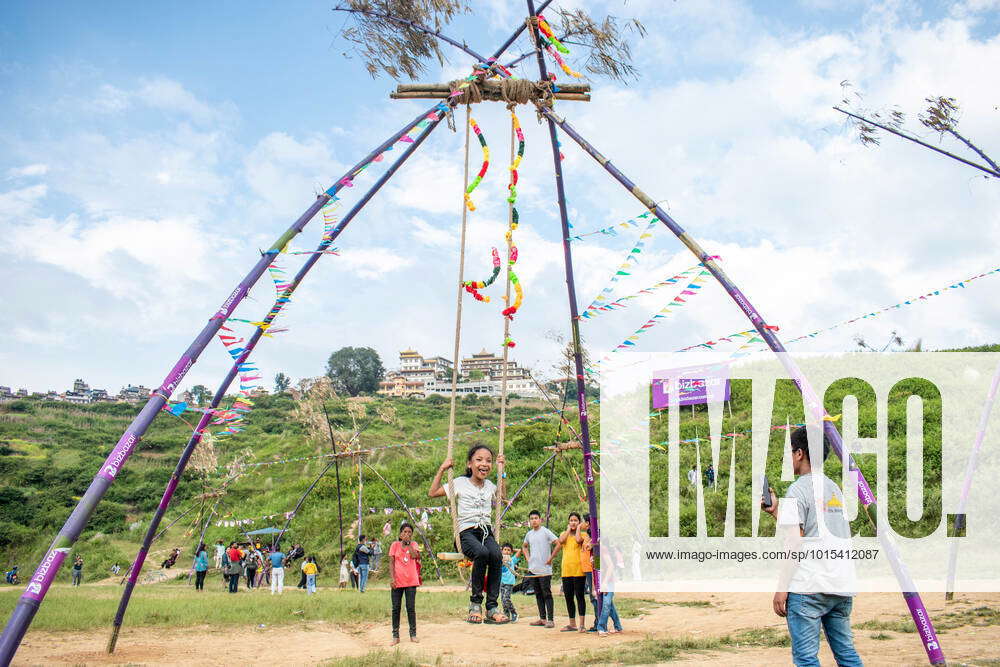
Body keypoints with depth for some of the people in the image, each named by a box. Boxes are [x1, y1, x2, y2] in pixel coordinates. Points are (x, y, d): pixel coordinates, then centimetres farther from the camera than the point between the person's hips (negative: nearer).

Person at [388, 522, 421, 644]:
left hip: (411, 580, 0)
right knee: (396, 608, 2)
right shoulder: (395, 545, 5)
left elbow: (414, 556, -13)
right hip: (397, 581, 0)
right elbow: (391, 562, 1)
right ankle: (395, 636, 9)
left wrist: (408, 543, -8)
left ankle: (413, 634, 11)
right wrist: (392, 578, -8)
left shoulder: (413, 544, 7)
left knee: (411, 608, 2)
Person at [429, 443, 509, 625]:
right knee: (482, 553, -37)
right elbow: (433, 493, 8)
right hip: (467, 532, -4)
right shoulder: (460, 483, 6)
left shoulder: (490, 486, 18)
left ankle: (492, 606, -27)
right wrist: (442, 469, 6)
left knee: (495, 554, -32)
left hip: (487, 531, 4)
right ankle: (475, 602, -20)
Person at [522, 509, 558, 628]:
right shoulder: (529, 534, 12)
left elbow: (559, 543, -16)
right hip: (533, 569, 7)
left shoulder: (546, 532, -8)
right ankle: (542, 619, 15)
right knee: (538, 594, 10)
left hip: (544, 569, -7)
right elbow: (524, 546, 31)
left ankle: (550, 620, -4)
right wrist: (528, 558, 15)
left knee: (547, 594, -6)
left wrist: (550, 558, -14)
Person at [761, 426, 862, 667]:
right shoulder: (835, 489, 17)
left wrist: (781, 589, -10)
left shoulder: (798, 489, -6)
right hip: (842, 584, 8)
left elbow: (794, 544, -12)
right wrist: (776, 511, 29)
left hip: (808, 587, -8)